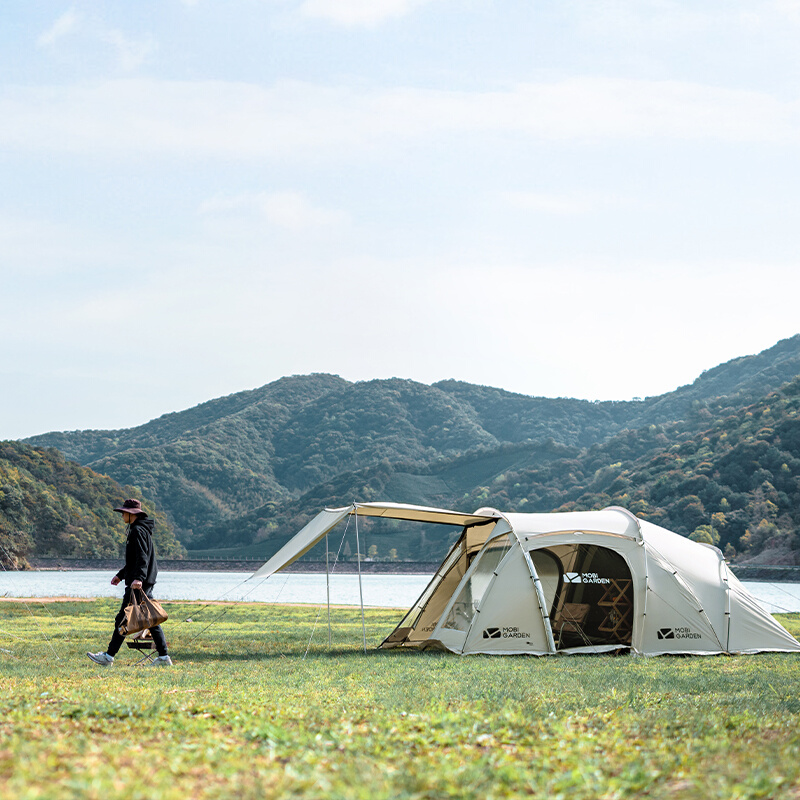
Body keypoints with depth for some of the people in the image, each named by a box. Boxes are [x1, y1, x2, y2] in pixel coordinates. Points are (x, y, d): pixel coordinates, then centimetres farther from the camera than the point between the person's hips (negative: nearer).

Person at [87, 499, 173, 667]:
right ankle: (163, 657, 5)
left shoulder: (138, 531, -12)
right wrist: (120, 575, 32)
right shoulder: (137, 530, 20)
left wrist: (138, 577, -36)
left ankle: (108, 657, -1)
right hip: (146, 583, 10)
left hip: (137, 584, -10)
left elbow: (142, 557, -24)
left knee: (123, 620, -5)